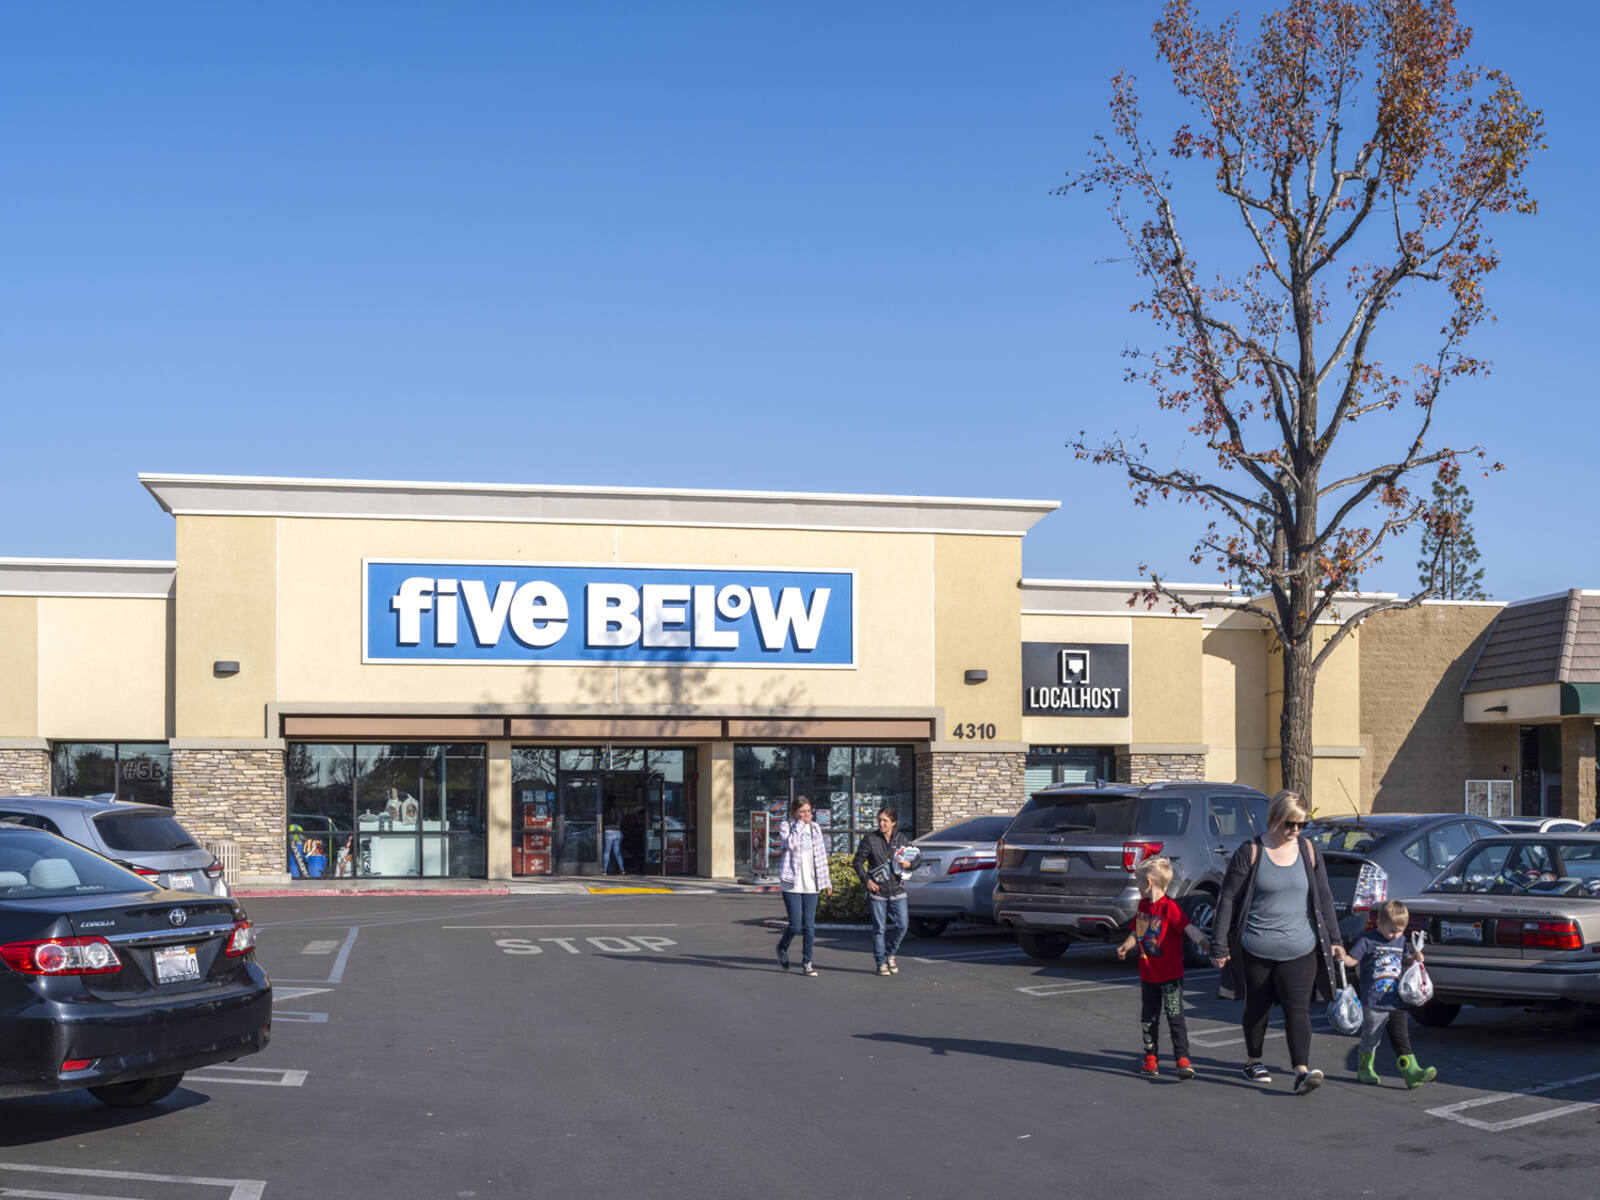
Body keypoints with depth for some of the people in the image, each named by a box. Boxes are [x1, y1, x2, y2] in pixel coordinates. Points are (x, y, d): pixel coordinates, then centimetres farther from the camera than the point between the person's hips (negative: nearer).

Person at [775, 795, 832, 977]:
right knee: (795, 925, -6)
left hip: (811, 884, 4)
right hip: (792, 883, -4)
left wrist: (826, 881, 14)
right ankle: (782, 947, 24)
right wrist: (800, 824, -14)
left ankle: (806, 963, 9)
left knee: (809, 925, 1)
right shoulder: (786, 826, 0)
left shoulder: (815, 828, 11)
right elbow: (789, 843, -21)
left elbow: (821, 855, 15)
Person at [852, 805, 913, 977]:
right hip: (877, 892, -2)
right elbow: (857, 862, 4)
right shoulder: (870, 839, -2)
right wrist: (866, 880, -7)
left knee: (901, 925, -3)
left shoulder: (902, 839, 5)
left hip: (897, 891, 2)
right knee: (878, 928, 1)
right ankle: (881, 963, 12)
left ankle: (889, 954, 21)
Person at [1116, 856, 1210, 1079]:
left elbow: (1190, 929, -24)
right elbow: (1137, 932, 17)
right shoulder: (1143, 905, 8)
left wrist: (1209, 948, -35)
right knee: (1148, 1017, 14)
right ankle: (1150, 1057, 24)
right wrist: (1126, 946, -2)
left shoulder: (1169, 906, -16)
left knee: (1175, 1017, -8)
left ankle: (1183, 1060, -7)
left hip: (1170, 976, -8)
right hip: (1148, 975, 8)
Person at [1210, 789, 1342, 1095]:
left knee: (1297, 1008, -9)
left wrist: (1332, 938, 16)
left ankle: (1302, 1070, -16)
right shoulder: (1251, 852, -5)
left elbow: (1324, 897, 15)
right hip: (1256, 949, -1)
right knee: (1258, 1007, 11)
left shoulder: (1308, 852, 6)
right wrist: (1219, 944, -6)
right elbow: (1228, 898, -4)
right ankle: (1253, 1061, 29)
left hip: (1299, 949, 2)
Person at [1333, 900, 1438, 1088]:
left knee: (1402, 1039, 0)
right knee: (1370, 1039, 6)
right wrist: (1342, 957, -27)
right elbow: (1353, 960, -6)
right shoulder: (1367, 940, -8)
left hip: (1396, 1002, 4)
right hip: (1374, 1002, -4)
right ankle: (1365, 1069, 23)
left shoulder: (1401, 941, 10)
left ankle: (1411, 1072, -5)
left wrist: (1415, 960, 4)